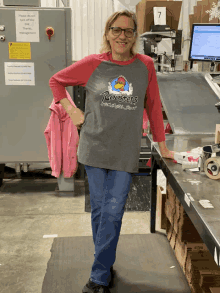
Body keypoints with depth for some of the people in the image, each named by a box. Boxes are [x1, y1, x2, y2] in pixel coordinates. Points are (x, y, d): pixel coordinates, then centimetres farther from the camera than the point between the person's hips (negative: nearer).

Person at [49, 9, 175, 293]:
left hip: (125, 152, 0)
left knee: (113, 212, -1)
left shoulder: (145, 65, 2)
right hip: (95, 148, 1)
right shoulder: (92, 64, 0)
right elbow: (56, 80, 13)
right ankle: (106, 266, 31)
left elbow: (153, 107, 8)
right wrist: (72, 111, 1)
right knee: (98, 208, 10)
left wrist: (162, 146, 11)